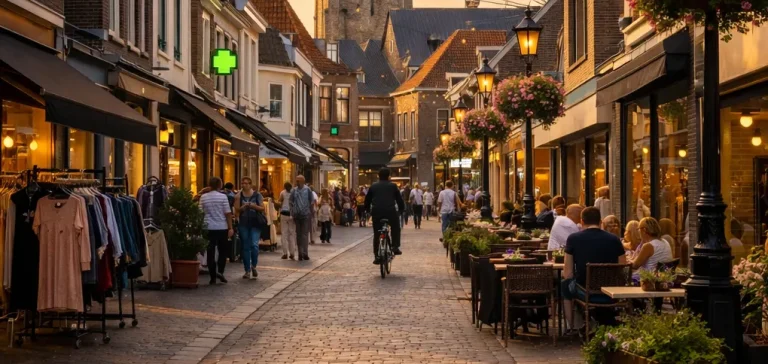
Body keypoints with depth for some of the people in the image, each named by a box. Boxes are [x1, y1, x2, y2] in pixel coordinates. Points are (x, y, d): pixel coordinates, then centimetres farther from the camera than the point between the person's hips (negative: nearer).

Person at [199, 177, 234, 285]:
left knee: (211, 252, 4)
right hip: (222, 227, -1)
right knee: (222, 251, 12)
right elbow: (228, 213, -7)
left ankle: (213, 277, 3)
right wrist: (230, 228, -3)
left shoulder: (203, 197, 1)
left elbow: (201, 212, 4)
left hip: (209, 227, 1)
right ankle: (220, 271, -6)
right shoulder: (223, 197, -6)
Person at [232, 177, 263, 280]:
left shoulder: (257, 195, 3)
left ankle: (253, 266, 8)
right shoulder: (238, 196, 5)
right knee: (245, 247, 6)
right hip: (243, 224, 2)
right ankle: (247, 270, 14)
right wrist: (243, 207, -19)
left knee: (254, 245, -14)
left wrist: (254, 206, -14)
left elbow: (262, 208, 1)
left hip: (255, 224, -2)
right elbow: (236, 209, -1)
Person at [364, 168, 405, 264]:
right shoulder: (393, 186, 8)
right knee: (395, 228, 24)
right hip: (390, 212, -1)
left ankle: (377, 256, 5)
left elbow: (367, 200, 15)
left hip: (376, 212, 1)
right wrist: (401, 209, 20)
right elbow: (399, 199, 8)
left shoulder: (373, 186, 13)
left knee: (377, 234, 8)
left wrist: (368, 210, 27)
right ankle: (395, 247, 9)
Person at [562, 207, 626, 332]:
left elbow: (568, 274, -3)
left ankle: (572, 329, 38)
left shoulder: (573, 238, -6)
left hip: (585, 292, -2)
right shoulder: (614, 239, -2)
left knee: (565, 285, 32)